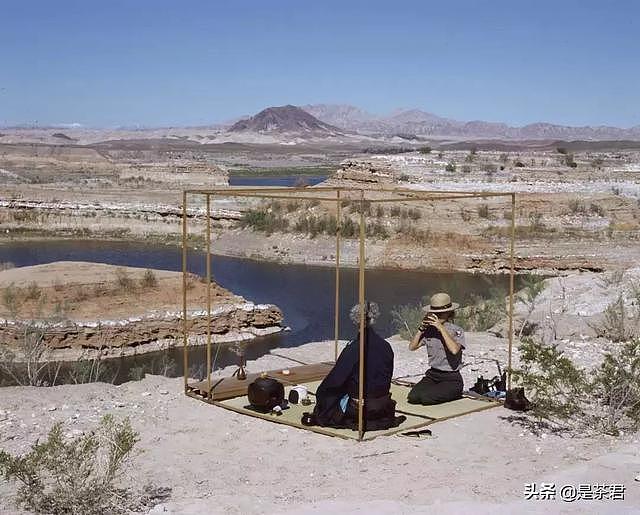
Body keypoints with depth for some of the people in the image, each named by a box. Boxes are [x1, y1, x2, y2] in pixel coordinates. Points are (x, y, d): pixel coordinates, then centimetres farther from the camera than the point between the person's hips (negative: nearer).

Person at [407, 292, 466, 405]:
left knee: (426, 398, -24)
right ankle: (437, 390, 10)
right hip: (432, 375, 5)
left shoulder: (456, 330, -9)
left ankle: (455, 393, 4)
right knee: (413, 397, -17)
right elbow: (412, 347, 3)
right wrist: (422, 327, -7)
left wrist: (441, 327, -26)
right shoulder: (429, 330, 4)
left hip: (451, 379, -4)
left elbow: (454, 350, -29)